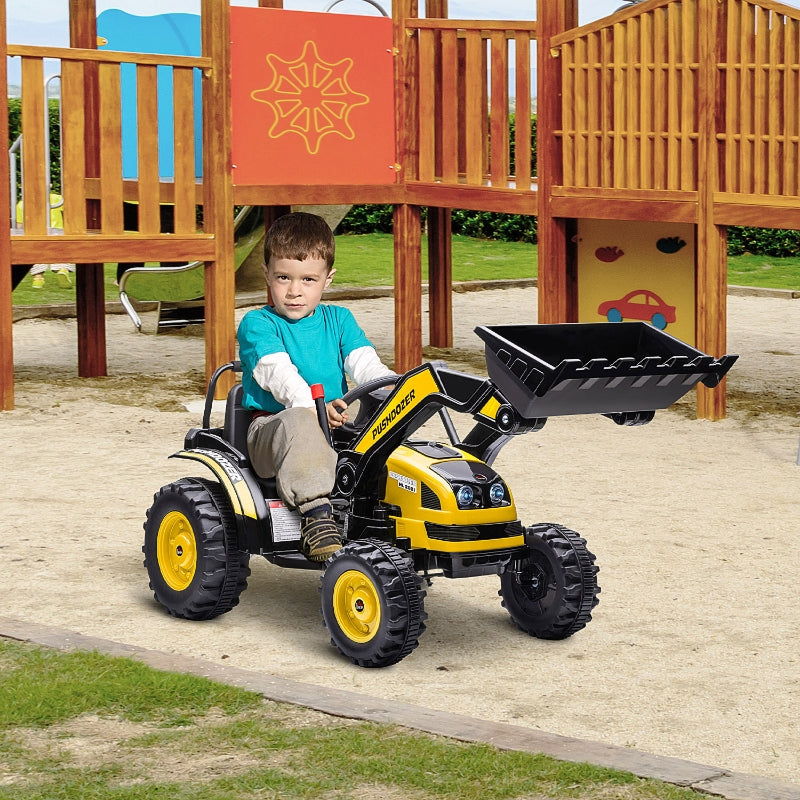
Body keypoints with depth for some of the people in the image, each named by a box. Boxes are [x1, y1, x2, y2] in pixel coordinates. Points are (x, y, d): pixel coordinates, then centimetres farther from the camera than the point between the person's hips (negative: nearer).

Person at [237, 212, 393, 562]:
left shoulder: (338, 320, 18)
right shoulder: (257, 324, 1)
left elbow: (364, 364, 3)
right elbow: (278, 373, -16)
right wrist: (315, 406, -36)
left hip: (336, 428, 5)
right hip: (272, 426, -4)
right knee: (301, 424, -40)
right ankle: (316, 512, -48)